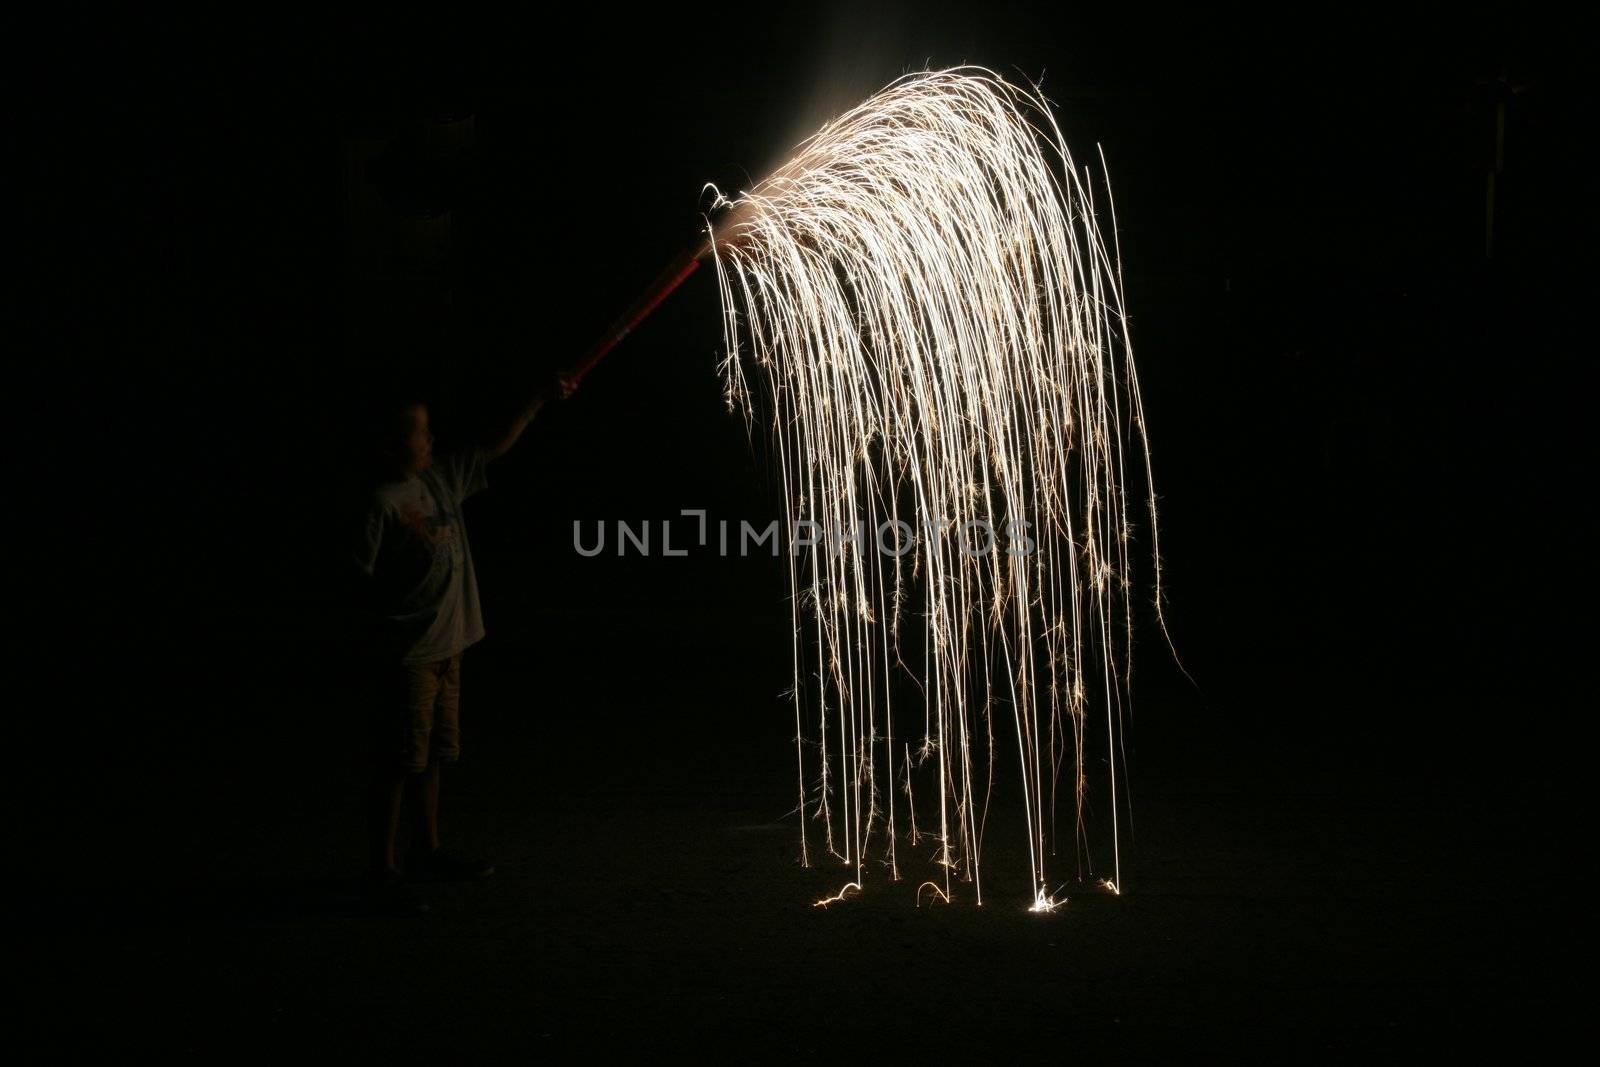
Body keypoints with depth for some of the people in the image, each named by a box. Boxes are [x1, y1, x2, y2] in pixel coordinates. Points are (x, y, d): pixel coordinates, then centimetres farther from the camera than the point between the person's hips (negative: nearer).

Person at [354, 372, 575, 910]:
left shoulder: (442, 477, 7)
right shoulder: (383, 503, -16)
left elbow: (496, 449, 17)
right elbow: (363, 580, -15)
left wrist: (541, 400, 16)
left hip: (446, 646, 8)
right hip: (409, 653, -8)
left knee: (432, 754, 18)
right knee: (398, 762, -4)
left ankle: (427, 850, 31)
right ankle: (381, 870, 3)